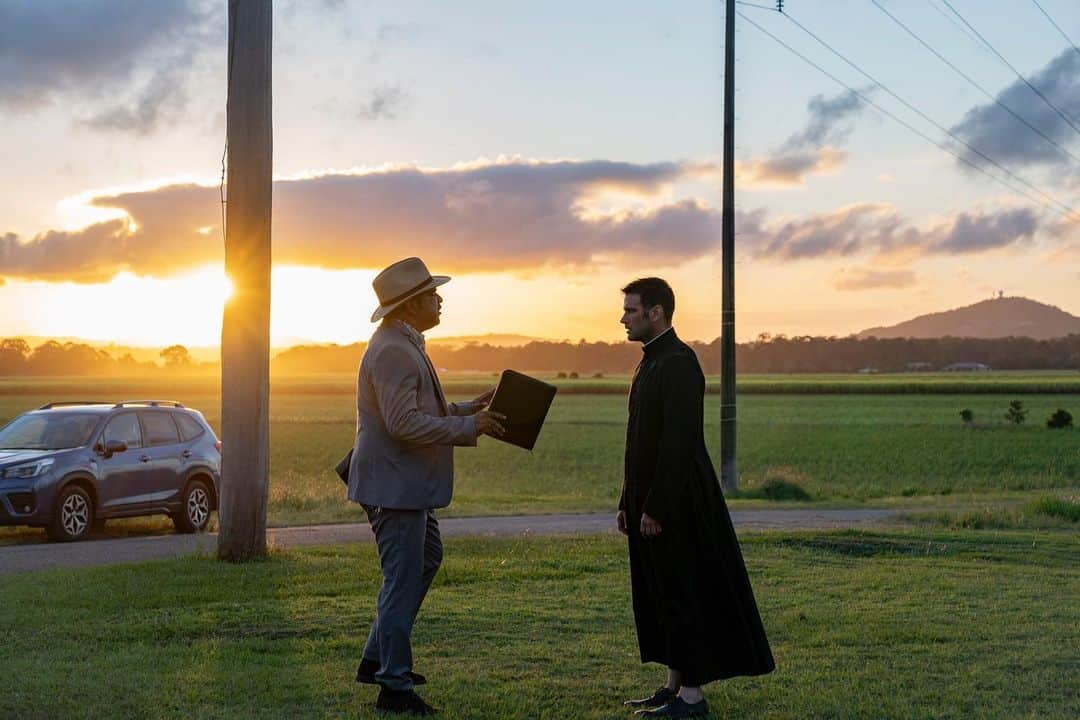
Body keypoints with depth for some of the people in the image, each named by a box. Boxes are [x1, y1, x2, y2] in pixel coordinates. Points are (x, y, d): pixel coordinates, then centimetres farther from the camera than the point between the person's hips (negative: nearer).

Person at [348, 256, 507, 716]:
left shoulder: (406, 345, 15)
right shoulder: (392, 351, -20)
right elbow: (405, 423, -27)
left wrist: (468, 408, 12)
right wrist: (469, 427, -21)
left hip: (408, 484, 11)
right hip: (394, 484, -11)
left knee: (426, 561, 21)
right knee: (403, 579, -5)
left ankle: (377, 659, 28)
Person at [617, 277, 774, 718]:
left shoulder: (678, 364, -16)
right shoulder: (652, 362, 15)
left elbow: (678, 443, -22)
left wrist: (655, 508, -22)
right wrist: (628, 503, 19)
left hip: (676, 505, -10)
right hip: (652, 501, 10)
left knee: (685, 595, -4)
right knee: (662, 595, 13)